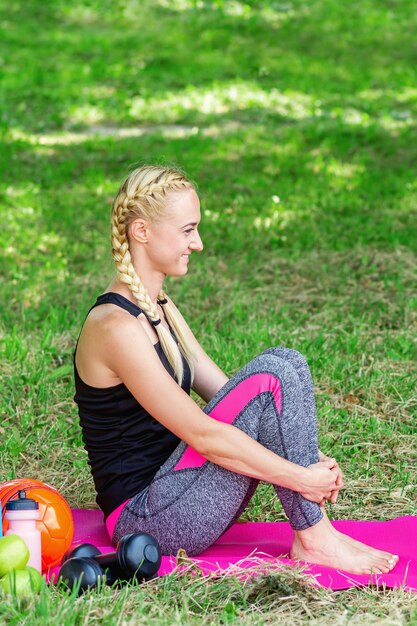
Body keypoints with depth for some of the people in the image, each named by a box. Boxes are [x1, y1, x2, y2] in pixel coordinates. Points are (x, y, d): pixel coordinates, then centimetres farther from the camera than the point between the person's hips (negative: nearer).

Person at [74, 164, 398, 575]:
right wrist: (302, 478, -19)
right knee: (269, 377, -20)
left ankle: (313, 535, -9)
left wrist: (310, 458, -1)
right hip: (144, 519, -9)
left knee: (286, 363, -5)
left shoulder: (159, 309, 13)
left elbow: (224, 393, 11)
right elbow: (202, 434, -23)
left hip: (168, 492, 9)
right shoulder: (115, 326, -19)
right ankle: (314, 538, -11)